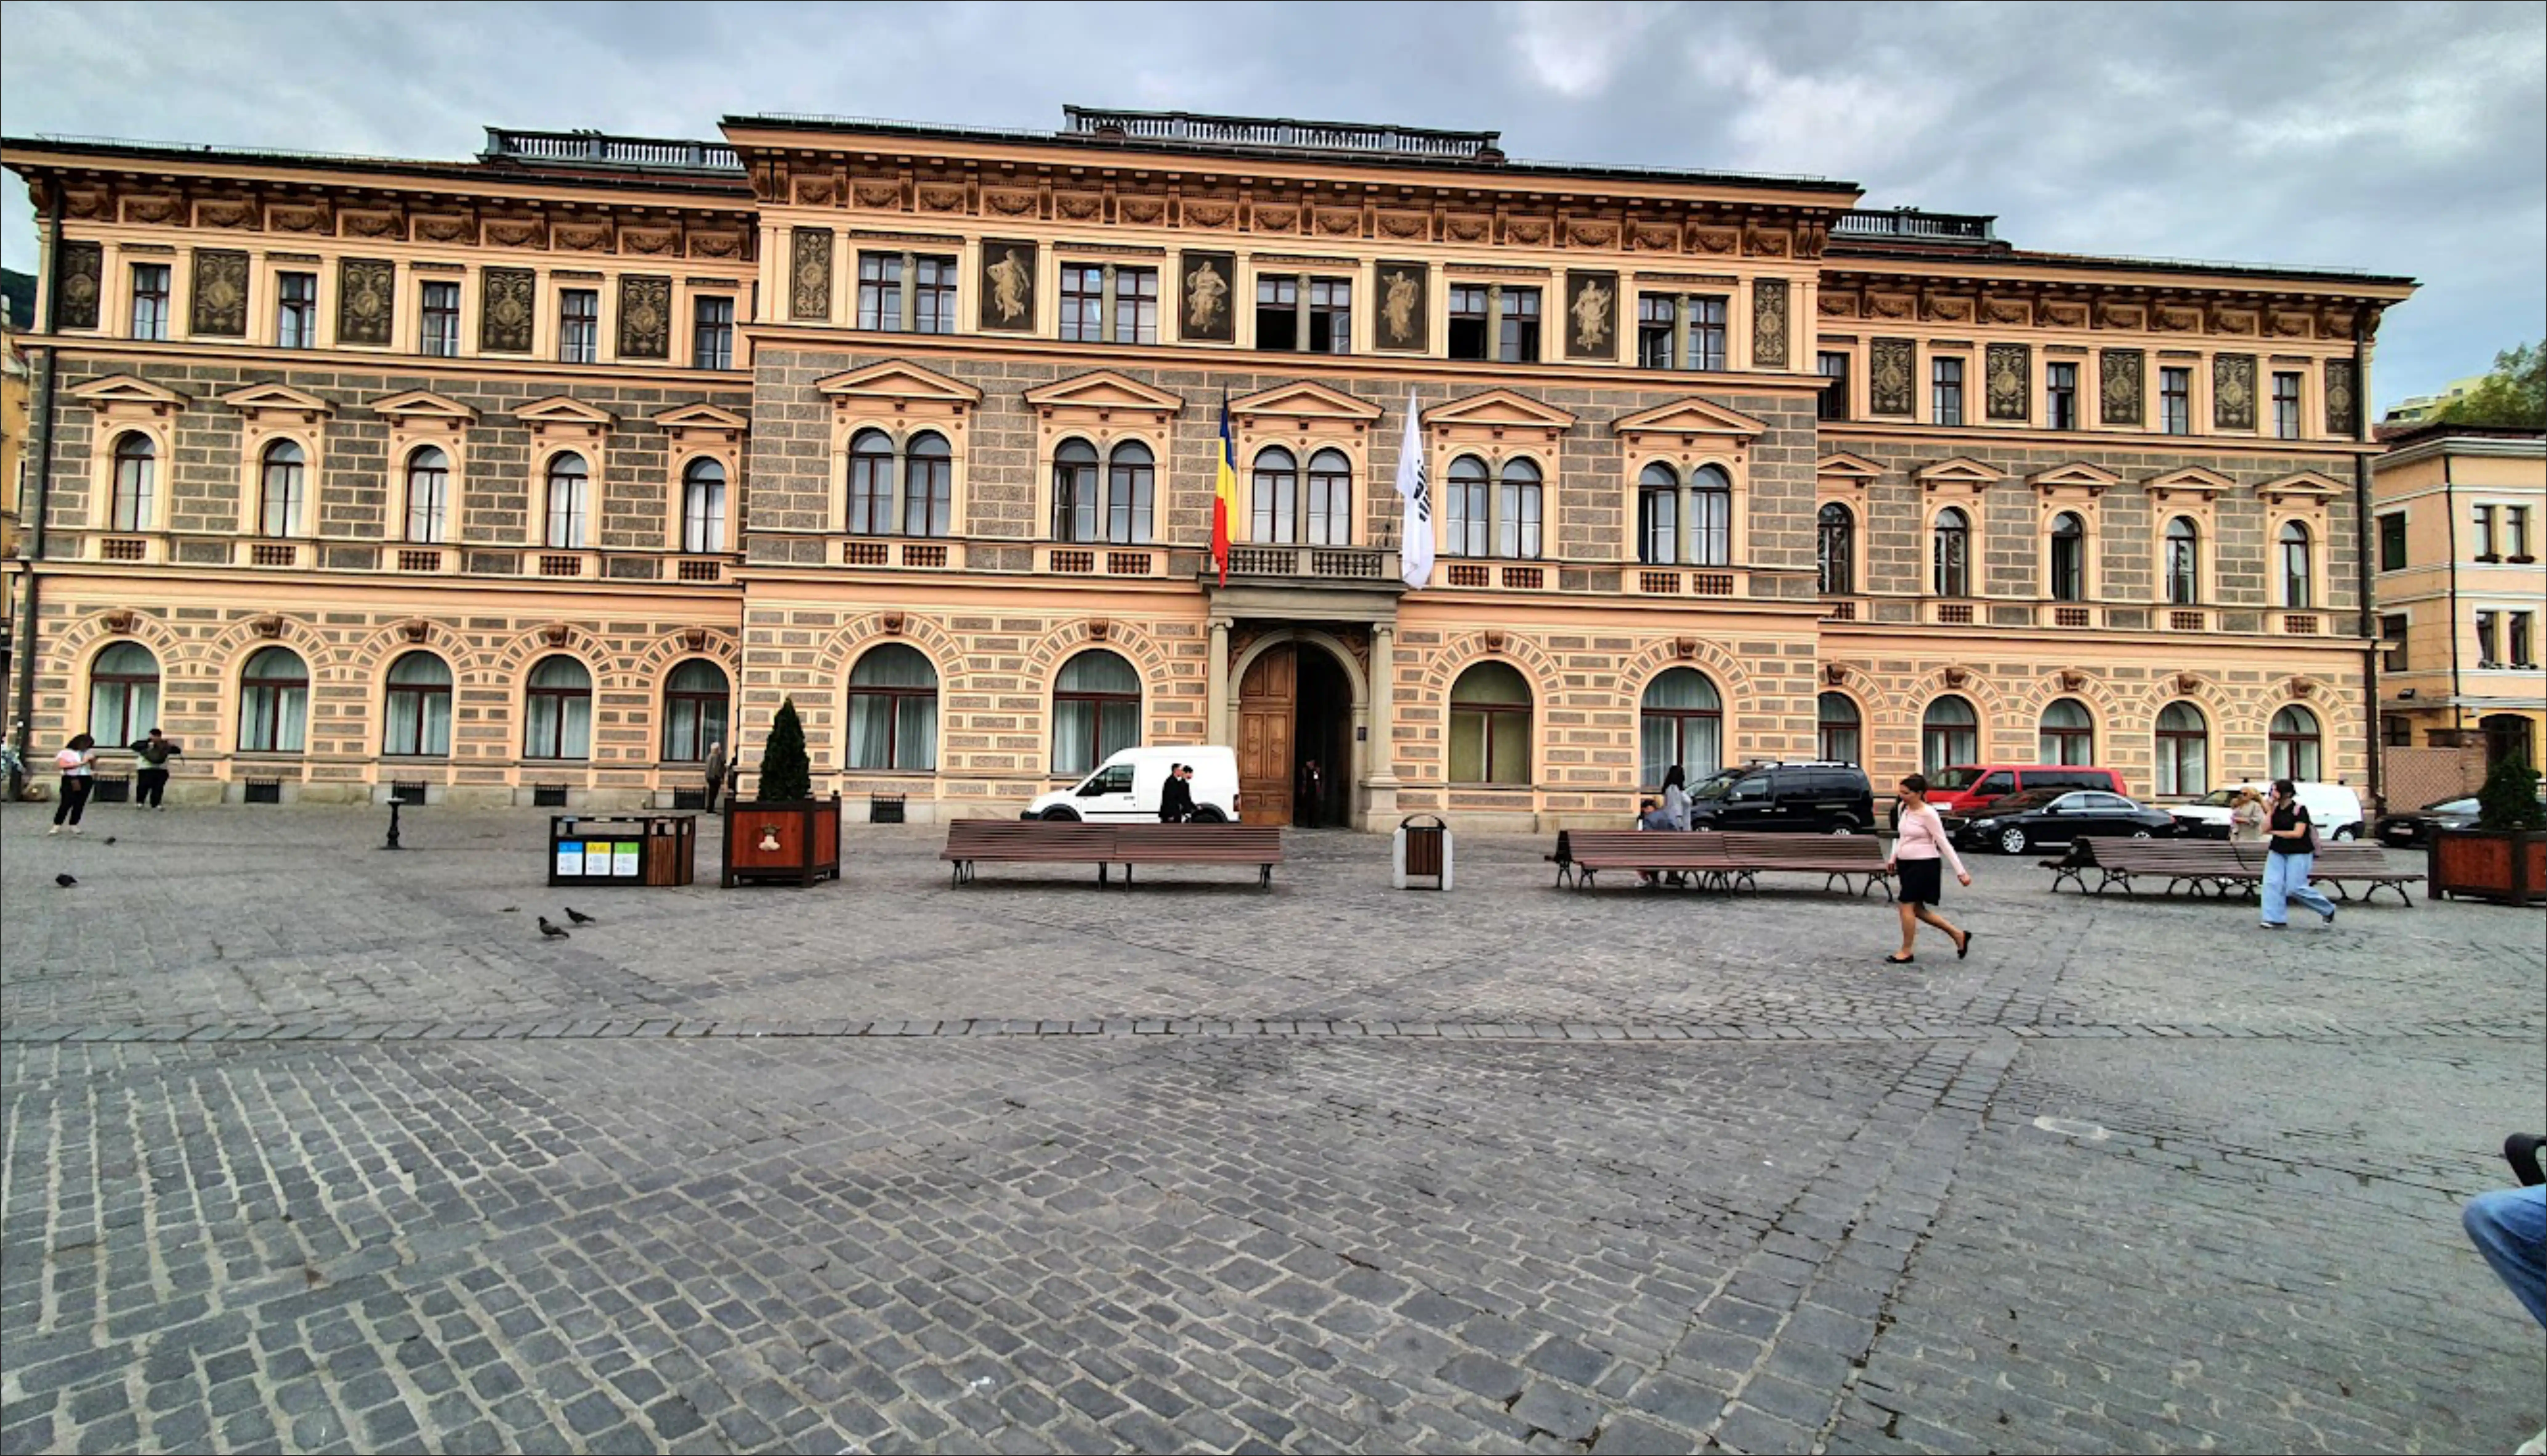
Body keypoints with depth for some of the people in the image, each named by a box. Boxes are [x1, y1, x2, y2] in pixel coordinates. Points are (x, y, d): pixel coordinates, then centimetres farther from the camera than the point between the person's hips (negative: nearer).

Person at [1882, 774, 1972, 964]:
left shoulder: (1928, 814, -17)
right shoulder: (1903, 809, 5)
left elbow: (1944, 844, -15)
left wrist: (1961, 872, -15)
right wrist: (1893, 859, 16)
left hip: (1924, 865, -8)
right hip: (1906, 864, 8)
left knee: (1906, 906, -6)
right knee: (1917, 909, 12)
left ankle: (1906, 952, 7)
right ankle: (1959, 935, 27)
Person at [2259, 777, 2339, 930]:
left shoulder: (2299, 809, -10)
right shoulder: (2275, 809, 6)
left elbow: (2298, 833, -16)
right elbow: (2265, 829, -1)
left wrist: (2275, 833, -7)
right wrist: (2269, 811, -6)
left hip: (2298, 854, -5)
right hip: (2277, 853, 5)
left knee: (2295, 888, -6)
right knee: (2272, 883, -7)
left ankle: (2329, 910, 21)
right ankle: (2277, 920, -4)